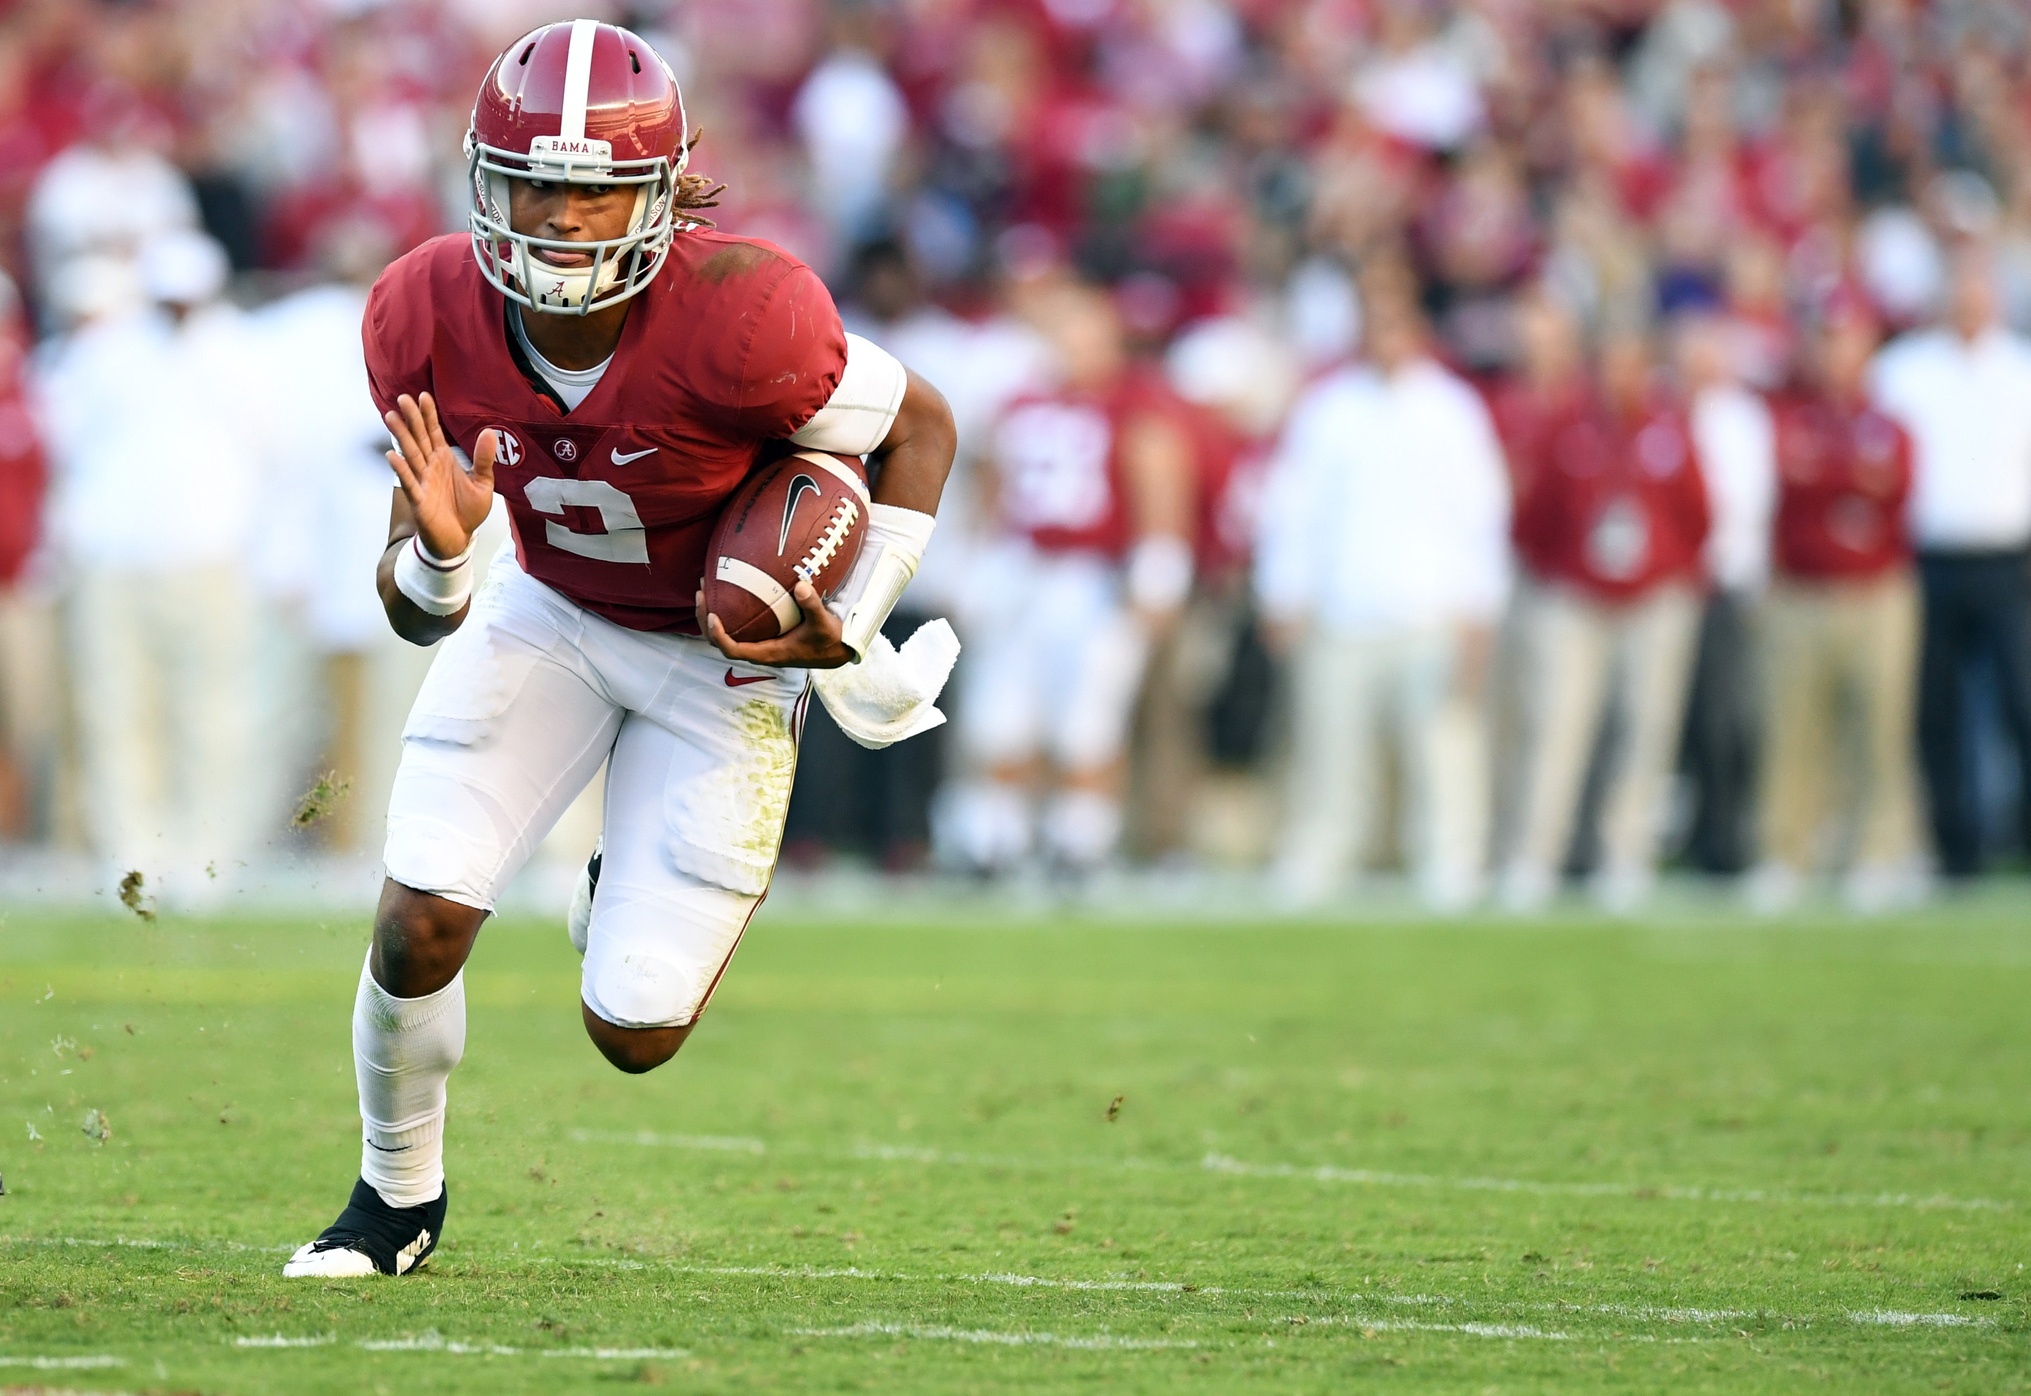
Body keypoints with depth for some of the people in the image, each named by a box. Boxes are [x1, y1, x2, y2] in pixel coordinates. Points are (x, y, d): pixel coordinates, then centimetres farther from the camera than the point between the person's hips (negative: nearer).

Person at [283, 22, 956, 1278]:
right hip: (551, 614, 3)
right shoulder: (430, 321, -22)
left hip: (730, 646, -3)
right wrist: (436, 555, -37)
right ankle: (399, 1196, 19)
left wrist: (850, 635, -23)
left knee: (634, 1032, -3)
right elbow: (419, 610, -13)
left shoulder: (734, 318, -36)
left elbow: (919, 427, -16)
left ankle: (644, 895, 36)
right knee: (418, 929, -11)